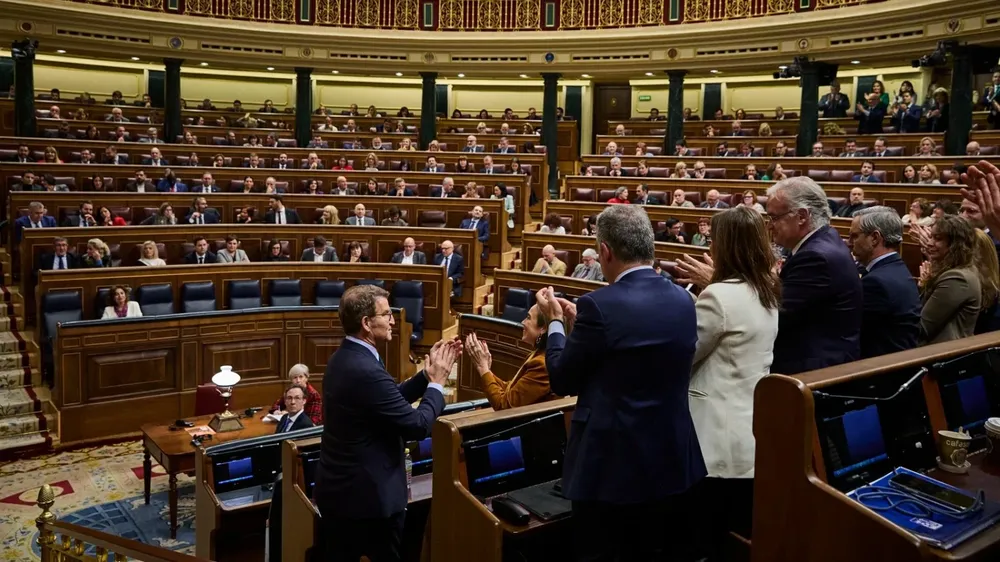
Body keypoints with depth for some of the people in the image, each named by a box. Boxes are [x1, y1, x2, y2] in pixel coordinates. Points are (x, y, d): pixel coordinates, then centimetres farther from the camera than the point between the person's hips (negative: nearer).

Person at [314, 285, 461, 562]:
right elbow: (418, 426, -22)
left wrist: (427, 374, 5)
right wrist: (437, 383, -8)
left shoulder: (344, 358, 4)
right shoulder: (366, 370, -28)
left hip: (337, 488, 9)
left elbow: (392, 400, 10)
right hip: (367, 495, -9)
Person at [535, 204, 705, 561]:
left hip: (612, 467, -6)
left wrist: (555, 322, 7)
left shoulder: (599, 305, -19)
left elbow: (562, 382, -9)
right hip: (674, 463, 6)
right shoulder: (683, 300, 1)